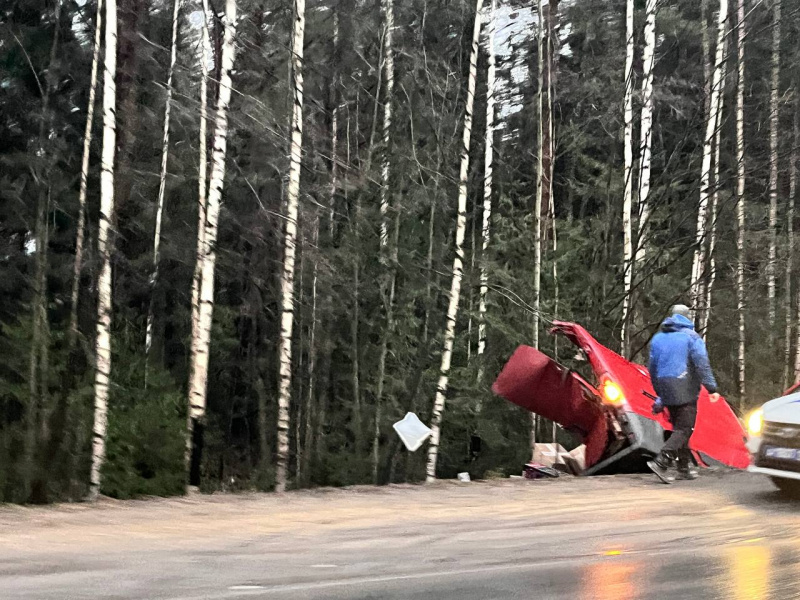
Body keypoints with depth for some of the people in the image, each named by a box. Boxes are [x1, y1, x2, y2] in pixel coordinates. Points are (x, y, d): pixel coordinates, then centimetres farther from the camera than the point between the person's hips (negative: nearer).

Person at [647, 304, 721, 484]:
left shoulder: (657, 338, 15)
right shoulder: (691, 336, -2)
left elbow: (653, 368, 18)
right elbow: (702, 363, -11)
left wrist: (660, 393, 27)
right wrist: (712, 388, -11)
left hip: (666, 390, 6)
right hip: (685, 390, -6)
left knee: (678, 428, 15)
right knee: (684, 429, -7)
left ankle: (683, 468, 16)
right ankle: (660, 462, -22)